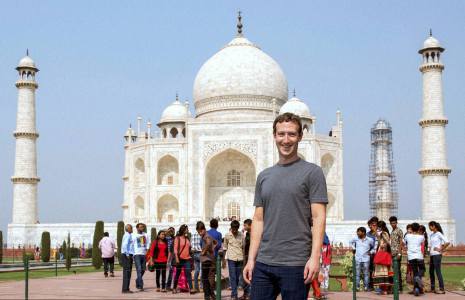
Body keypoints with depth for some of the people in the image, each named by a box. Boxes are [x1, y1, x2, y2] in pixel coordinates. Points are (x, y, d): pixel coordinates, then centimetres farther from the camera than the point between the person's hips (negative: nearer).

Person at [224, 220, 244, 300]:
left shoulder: (241, 235, 2)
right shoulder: (227, 235, 0)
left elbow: (243, 247, 9)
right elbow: (225, 247, 10)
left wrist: (244, 258, 9)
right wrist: (224, 260, 8)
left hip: (239, 258, 2)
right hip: (231, 258, -2)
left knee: (237, 277, 6)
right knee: (233, 277, -7)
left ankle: (234, 294, 18)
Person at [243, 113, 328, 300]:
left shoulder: (312, 172, -1)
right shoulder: (264, 176, 15)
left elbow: (318, 218, -7)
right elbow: (259, 220, 15)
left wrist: (315, 257, -16)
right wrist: (251, 259, 8)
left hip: (296, 264, -5)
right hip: (263, 263, 5)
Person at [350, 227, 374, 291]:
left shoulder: (370, 240, -3)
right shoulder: (356, 239, 3)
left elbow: (374, 247, 11)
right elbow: (351, 242, 23)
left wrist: (371, 252, 0)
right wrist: (353, 248, 11)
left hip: (366, 259, -1)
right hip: (357, 259, 2)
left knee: (366, 273, 2)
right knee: (357, 274, 2)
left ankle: (366, 287, 7)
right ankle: (357, 287, 6)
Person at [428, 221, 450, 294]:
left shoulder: (439, 234, -8)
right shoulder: (431, 235, 15)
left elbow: (447, 242, -17)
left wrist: (441, 250, -11)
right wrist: (429, 256, 12)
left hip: (437, 255, -8)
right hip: (432, 255, 8)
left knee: (438, 271, -8)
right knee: (431, 272, 10)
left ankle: (442, 289, -6)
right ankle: (432, 288, 17)